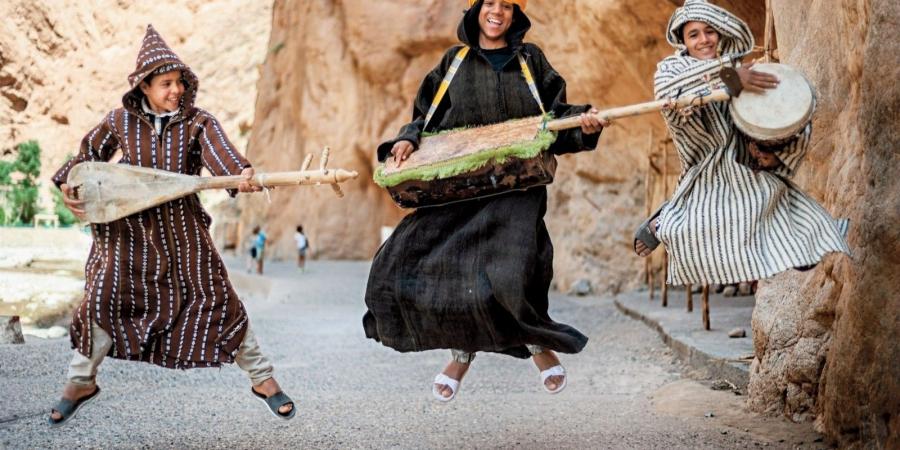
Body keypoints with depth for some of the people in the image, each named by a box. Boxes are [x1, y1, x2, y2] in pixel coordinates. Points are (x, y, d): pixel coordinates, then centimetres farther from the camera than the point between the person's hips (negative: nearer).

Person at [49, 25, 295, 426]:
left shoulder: (198, 123, -7)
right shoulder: (121, 120, -1)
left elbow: (219, 152, -27)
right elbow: (88, 154, 14)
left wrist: (242, 174, -48)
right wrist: (67, 185, -3)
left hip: (183, 227, -1)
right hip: (129, 228, 1)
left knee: (216, 298, -1)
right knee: (105, 295, -2)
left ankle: (261, 377, 12)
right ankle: (80, 381, 20)